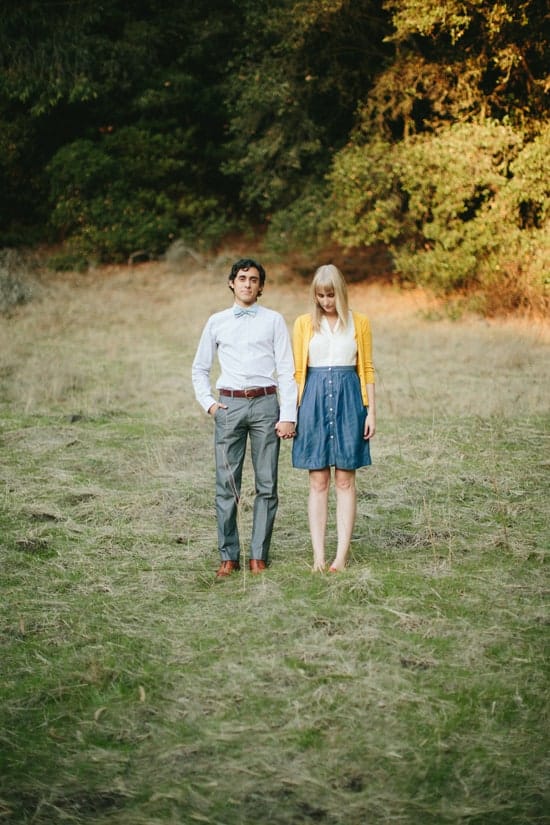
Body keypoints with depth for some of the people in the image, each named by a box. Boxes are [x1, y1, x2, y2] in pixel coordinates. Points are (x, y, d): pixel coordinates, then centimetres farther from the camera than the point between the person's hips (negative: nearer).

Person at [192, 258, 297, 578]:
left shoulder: (274, 321, 6)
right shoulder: (217, 322, 11)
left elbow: (287, 371, 2)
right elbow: (200, 369, 18)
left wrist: (288, 416, -6)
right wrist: (209, 403, 3)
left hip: (265, 404, -1)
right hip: (229, 405, 1)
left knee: (267, 484, 2)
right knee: (227, 485, 1)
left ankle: (259, 555, 10)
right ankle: (229, 555, 9)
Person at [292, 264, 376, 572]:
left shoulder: (359, 323, 5)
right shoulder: (304, 323, 6)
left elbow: (367, 368, 7)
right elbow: (298, 370, 6)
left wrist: (371, 410, 1)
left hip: (348, 399, 0)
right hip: (314, 399, 0)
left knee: (345, 480, 1)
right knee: (318, 482, 2)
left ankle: (342, 554, 4)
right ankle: (318, 555, 4)